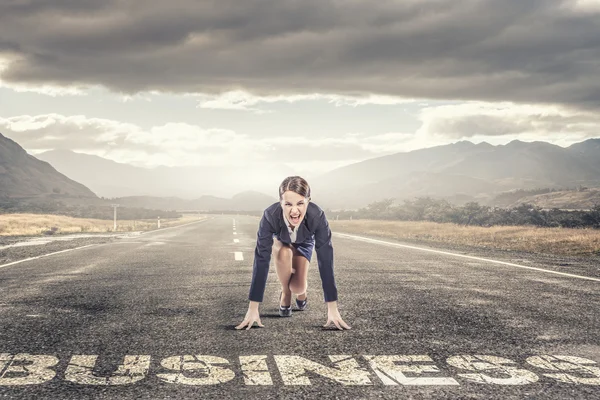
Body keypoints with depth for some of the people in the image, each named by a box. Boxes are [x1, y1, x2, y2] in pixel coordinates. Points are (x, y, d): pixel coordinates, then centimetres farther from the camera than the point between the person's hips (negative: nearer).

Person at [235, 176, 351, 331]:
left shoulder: (317, 216, -42)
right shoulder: (270, 215, -43)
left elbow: (325, 261, -39)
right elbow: (261, 260, -41)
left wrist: (332, 309, -40)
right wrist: (253, 309, -42)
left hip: (304, 242, 0)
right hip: (279, 240, 0)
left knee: (298, 287, -17)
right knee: (284, 253, -34)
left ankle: (301, 292, 20)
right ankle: (285, 294, -6)